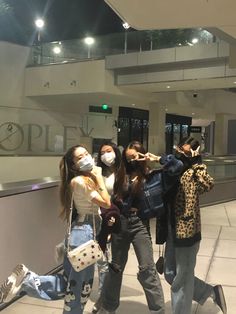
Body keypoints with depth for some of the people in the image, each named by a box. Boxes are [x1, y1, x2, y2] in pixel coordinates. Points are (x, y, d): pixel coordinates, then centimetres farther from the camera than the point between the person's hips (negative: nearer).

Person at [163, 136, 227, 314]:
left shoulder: (193, 173, -14)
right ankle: (210, 291, 33)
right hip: (172, 229, 8)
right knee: (170, 274, 19)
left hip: (187, 231, -8)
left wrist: (196, 162, -24)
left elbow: (209, 184, -35)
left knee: (182, 279, 6)